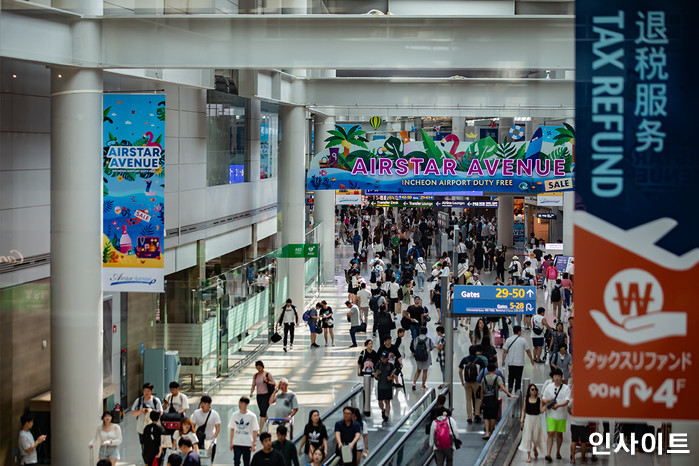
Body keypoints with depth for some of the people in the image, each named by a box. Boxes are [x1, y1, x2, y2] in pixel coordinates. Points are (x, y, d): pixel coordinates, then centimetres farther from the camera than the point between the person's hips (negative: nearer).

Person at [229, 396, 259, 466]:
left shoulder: (252, 416, -6)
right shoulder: (234, 415, 1)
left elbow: (255, 431, -3)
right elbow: (232, 429, 8)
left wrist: (253, 444, -7)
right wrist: (231, 442, 5)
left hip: (248, 444, -1)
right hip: (236, 443, 1)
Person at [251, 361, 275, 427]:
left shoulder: (267, 374, -5)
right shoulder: (255, 375, 9)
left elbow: (274, 383, -3)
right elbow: (253, 385, 13)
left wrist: (267, 381, -19)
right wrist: (251, 392, -5)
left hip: (266, 395, -5)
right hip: (259, 396, 5)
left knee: (262, 412, -15)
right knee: (263, 413, 12)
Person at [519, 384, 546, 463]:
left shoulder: (539, 399, -3)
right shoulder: (526, 399, 0)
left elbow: (541, 411, -7)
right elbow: (524, 410, 6)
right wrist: (522, 420, 2)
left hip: (537, 419, 0)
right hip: (528, 419, 0)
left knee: (536, 437, 6)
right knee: (528, 437, -2)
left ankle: (535, 448, 41)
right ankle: (529, 456, 5)